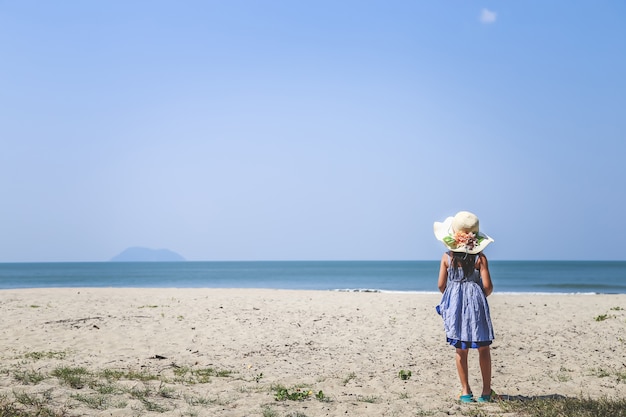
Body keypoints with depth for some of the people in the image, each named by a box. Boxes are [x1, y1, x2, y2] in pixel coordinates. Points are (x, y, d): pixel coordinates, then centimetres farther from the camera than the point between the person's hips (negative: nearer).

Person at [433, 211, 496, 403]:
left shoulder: (447, 256, -3)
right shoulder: (480, 257, -8)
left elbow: (441, 285, -2)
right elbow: (488, 286, -11)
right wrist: (484, 295, 11)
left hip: (455, 303, 2)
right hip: (476, 303, -2)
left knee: (461, 350, 11)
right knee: (483, 349, 10)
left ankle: (466, 392, 13)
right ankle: (486, 391, 13)